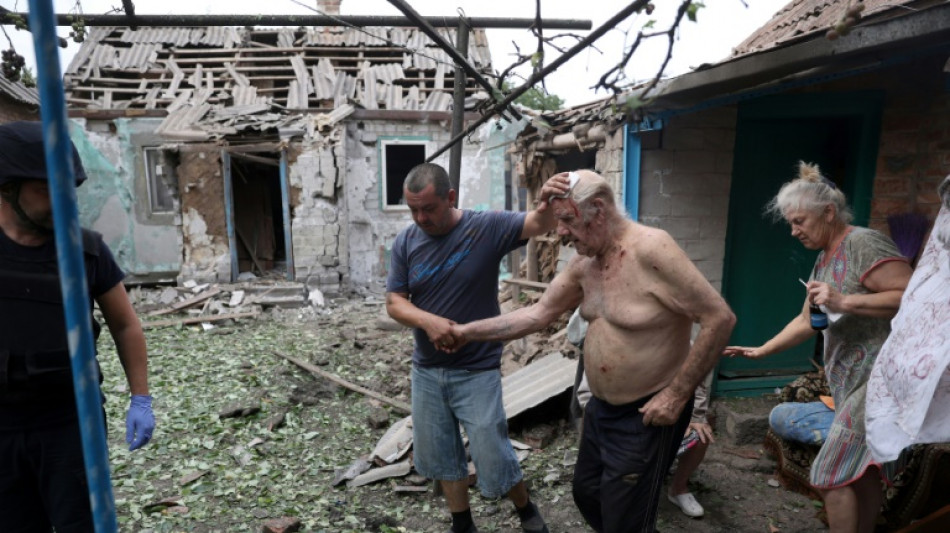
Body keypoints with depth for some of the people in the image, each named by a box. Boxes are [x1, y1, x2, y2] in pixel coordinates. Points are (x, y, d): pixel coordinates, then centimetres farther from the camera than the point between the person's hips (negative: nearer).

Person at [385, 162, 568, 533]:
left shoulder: (486, 227, -13)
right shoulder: (405, 242, -4)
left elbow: (538, 225, -22)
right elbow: (394, 302, -4)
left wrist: (547, 203, -46)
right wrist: (429, 321, -24)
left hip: (477, 371, -4)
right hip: (426, 371, 4)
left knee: (494, 460, 5)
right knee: (440, 456, 18)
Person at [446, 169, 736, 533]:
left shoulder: (651, 249, -25)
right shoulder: (583, 261, -1)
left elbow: (719, 318, -24)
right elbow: (540, 313, 4)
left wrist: (677, 394, -22)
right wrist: (471, 331, -1)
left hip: (648, 414, -8)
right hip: (600, 406, 8)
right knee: (587, 494, 24)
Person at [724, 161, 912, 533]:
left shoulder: (864, 244, -13)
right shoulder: (825, 258, 14)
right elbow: (808, 320, 18)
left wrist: (844, 302, -26)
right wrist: (761, 351, 14)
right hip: (851, 379, 9)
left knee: (833, 474, -6)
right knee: (862, 474, 16)